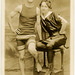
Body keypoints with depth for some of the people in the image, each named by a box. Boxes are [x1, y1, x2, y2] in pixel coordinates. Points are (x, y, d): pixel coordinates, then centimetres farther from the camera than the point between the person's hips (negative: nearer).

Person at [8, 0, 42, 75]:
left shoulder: (37, 9, 0)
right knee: (21, 57, 5)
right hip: (20, 35, 1)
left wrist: (40, 39, 6)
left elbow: (38, 25, 5)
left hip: (31, 35, -1)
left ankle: (37, 62, 0)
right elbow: (9, 17, 7)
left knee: (32, 50, -31)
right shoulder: (20, 7, -1)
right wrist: (13, 29, -1)